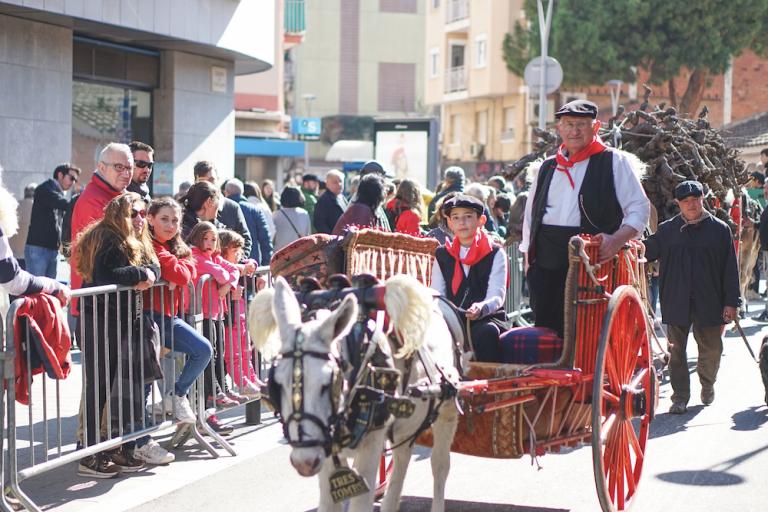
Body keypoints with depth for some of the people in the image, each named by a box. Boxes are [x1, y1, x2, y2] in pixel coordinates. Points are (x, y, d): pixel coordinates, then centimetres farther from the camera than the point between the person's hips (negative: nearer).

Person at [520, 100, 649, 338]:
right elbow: (530, 213, 27)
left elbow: (639, 208, 0)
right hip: (545, 262, 5)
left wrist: (617, 239, -17)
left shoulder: (615, 162, 6)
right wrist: (529, 252, 17)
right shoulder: (547, 168, 22)